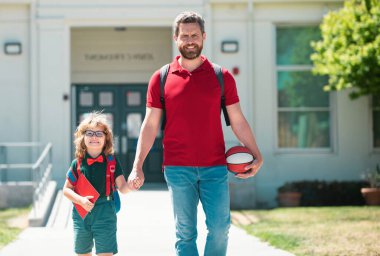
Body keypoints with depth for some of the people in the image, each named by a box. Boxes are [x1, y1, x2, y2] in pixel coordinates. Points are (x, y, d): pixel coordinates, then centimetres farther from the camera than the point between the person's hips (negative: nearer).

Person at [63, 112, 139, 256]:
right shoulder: (78, 163, 0)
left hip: (104, 213, -2)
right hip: (81, 213, 2)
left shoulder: (111, 162, -1)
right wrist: (81, 200, -14)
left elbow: (122, 187, -4)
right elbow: (67, 189, 4)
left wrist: (130, 186, -27)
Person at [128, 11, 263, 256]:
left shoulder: (222, 77, 5)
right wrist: (137, 167, -2)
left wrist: (257, 156, 0)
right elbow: (150, 125, 5)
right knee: (185, 233, 4)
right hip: (178, 169, 0)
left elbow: (238, 121, 8)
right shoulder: (161, 78, 4)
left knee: (220, 228, -4)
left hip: (215, 167, 0)